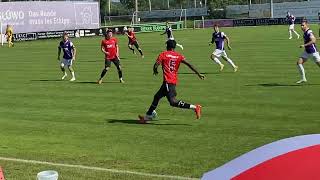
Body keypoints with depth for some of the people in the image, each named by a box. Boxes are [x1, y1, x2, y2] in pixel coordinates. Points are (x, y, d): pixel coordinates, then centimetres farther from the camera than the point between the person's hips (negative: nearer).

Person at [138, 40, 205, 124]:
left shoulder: (163, 54, -2)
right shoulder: (178, 56, 9)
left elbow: (155, 65, -9)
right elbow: (188, 64, -2)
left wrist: (155, 71, 15)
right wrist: (198, 73, -3)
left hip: (168, 81, -8)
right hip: (174, 81, 8)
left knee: (173, 102, -15)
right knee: (157, 97, 20)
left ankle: (195, 107, -23)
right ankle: (147, 116, 31)